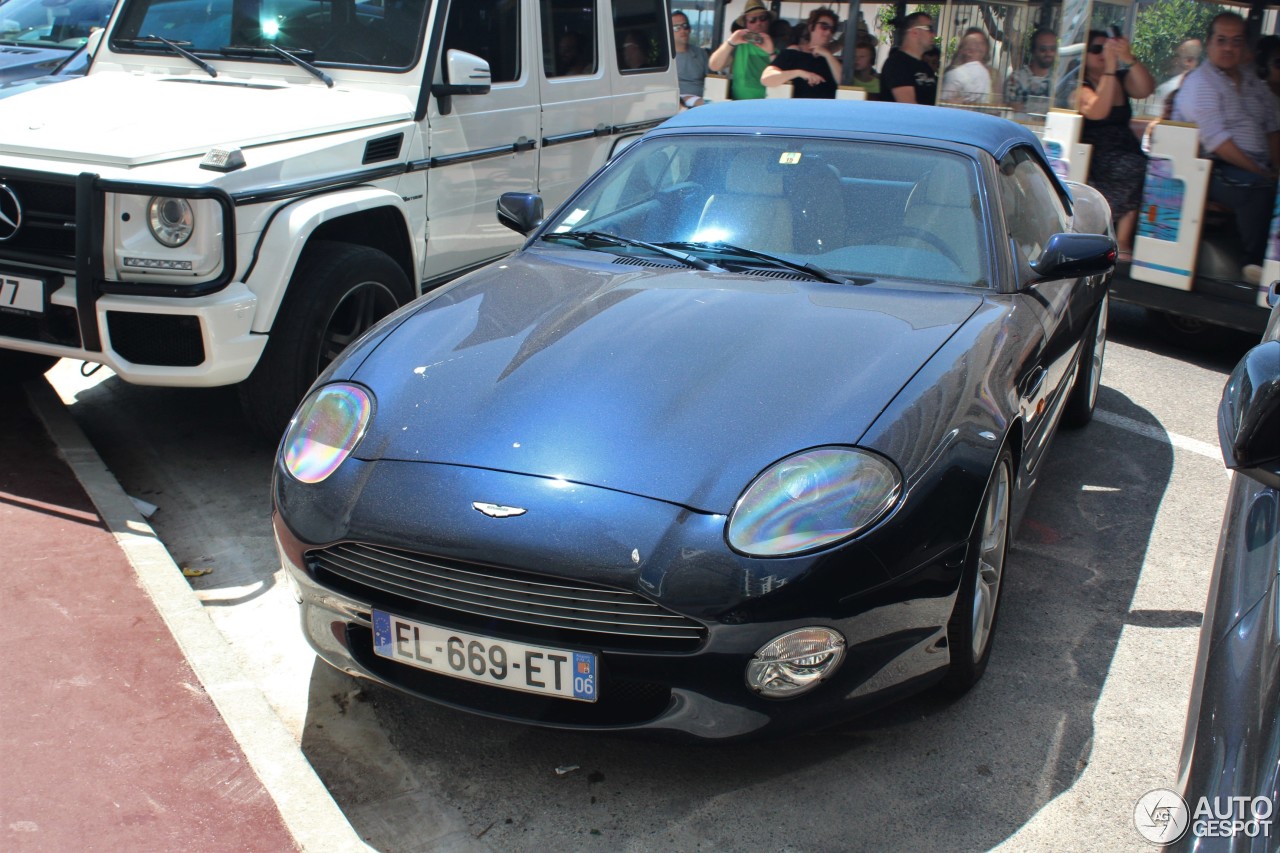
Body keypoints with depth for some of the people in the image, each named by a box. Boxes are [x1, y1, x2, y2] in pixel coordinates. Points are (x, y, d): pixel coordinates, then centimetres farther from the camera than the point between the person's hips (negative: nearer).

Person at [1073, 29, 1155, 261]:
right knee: (1135, 169, -33)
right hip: (1095, 160, -6)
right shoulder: (1080, 87, 2)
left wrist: (1128, 59, -15)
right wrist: (1110, 67, -19)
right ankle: (1122, 244, -24)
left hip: (1126, 152, 6)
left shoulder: (1122, 79, 19)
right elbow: (1098, 111, -18)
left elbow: (1146, 89, -2)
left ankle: (1122, 243, -23)